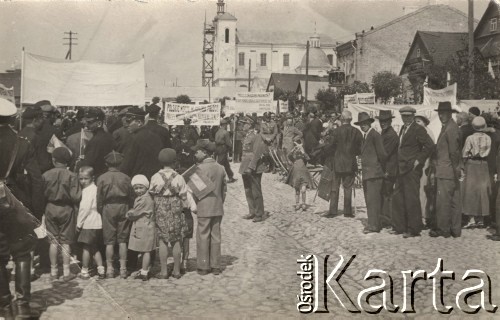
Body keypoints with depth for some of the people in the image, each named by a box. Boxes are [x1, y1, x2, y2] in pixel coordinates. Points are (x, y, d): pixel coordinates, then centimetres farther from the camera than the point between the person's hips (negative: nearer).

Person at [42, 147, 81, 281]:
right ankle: (66, 272, 8)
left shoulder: (46, 175, -6)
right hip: (66, 209, -2)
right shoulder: (71, 176, -12)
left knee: (53, 241, 10)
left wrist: (49, 200, 13)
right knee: (66, 242, 6)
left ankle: (53, 271, 16)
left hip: (50, 208, 2)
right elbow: (76, 197, -15)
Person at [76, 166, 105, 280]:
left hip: (88, 224, -9)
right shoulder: (95, 188, 12)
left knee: (86, 247, 1)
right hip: (97, 224, 9)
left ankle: (84, 271, 8)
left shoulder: (87, 190, -14)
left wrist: (78, 223, -10)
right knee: (95, 248, 15)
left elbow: (85, 208, -19)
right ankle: (101, 270, 15)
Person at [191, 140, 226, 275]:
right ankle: (215, 266, 15)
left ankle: (203, 266, 7)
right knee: (215, 236, 10)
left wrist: (194, 205, 0)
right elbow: (224, 189, 11)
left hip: (204, 208, -6)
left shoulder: (201, 168, -13)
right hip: (218, 208, 6)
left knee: (203, 237, 3)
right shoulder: (220, 168, 6)